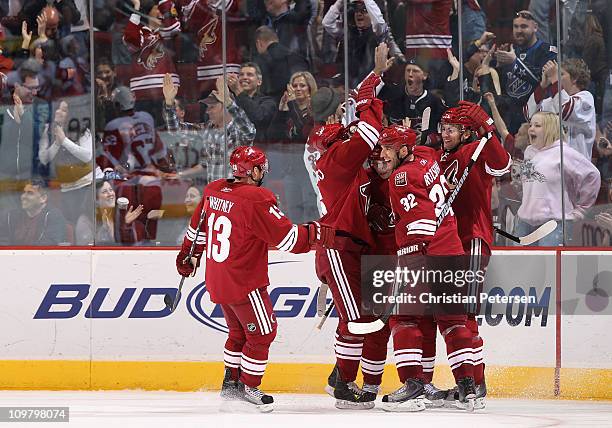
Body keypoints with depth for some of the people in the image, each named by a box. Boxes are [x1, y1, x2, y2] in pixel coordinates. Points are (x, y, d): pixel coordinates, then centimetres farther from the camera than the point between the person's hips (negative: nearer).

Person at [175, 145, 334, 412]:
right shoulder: (257, 200, -22)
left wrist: (189, 255, 31)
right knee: (262, 332, 6)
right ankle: (248, 388, 12)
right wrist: (316, 234, -9)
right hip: (244, 283, -8)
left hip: (216, 279, 8)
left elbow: (198, 228, 17)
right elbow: (287, 237, -22)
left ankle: (230, 382, 32)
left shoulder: (213, 191, 2)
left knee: (239, 330, 24)